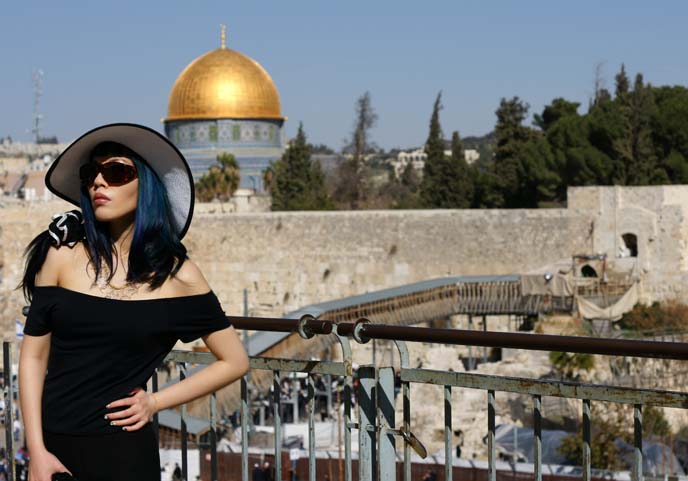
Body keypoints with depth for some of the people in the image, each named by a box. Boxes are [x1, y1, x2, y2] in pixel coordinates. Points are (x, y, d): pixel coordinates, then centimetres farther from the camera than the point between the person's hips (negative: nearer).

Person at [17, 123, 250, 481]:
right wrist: (37, 452, -8)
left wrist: (155, 402, -1)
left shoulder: (179, 275, -4)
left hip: (122, 448, -1)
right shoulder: (64, 254, -2)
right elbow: (34, 357, -2)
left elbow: (234, 362, 4)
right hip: (52, 442, 1)